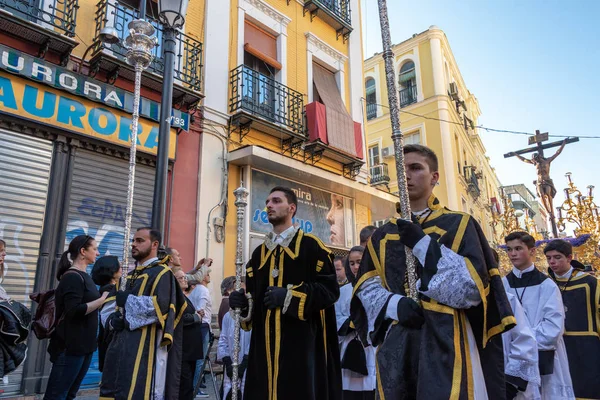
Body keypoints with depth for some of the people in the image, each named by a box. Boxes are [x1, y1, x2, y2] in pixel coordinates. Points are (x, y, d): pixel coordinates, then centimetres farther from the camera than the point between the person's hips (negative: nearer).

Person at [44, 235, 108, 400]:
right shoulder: (72, 276, -14)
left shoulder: (83, 276, 13)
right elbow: (74, 311, -23)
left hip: (84, 344, 9)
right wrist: (103, 299, -19)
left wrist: (103, 300, 6)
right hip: (70, 345, -9)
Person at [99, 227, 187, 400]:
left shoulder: (162, 273, -7)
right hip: (122, 342, 8)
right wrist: (113, 319, 0)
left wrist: (127, 299, -12)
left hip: (145, 344, -8)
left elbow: (161, 306, -21)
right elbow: (118, 305, 23)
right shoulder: (132, 275, 20)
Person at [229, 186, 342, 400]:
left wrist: (289, 296, -16)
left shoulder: (311, 246, -1)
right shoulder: (259, 252, 17)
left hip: (301, 340, -5)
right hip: (265, 343, 5)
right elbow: (252, 293, 19)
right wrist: (241, 300, -4)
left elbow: (330, 289, -9)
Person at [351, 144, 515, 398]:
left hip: (445, 342, -3)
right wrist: (395, 304, -15)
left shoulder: (459, 225, 3)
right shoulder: (382, 236, 13)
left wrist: (423, 244, -14)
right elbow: (366, 287, 6)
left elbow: (473, 288, -7)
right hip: (395, 346, 3)